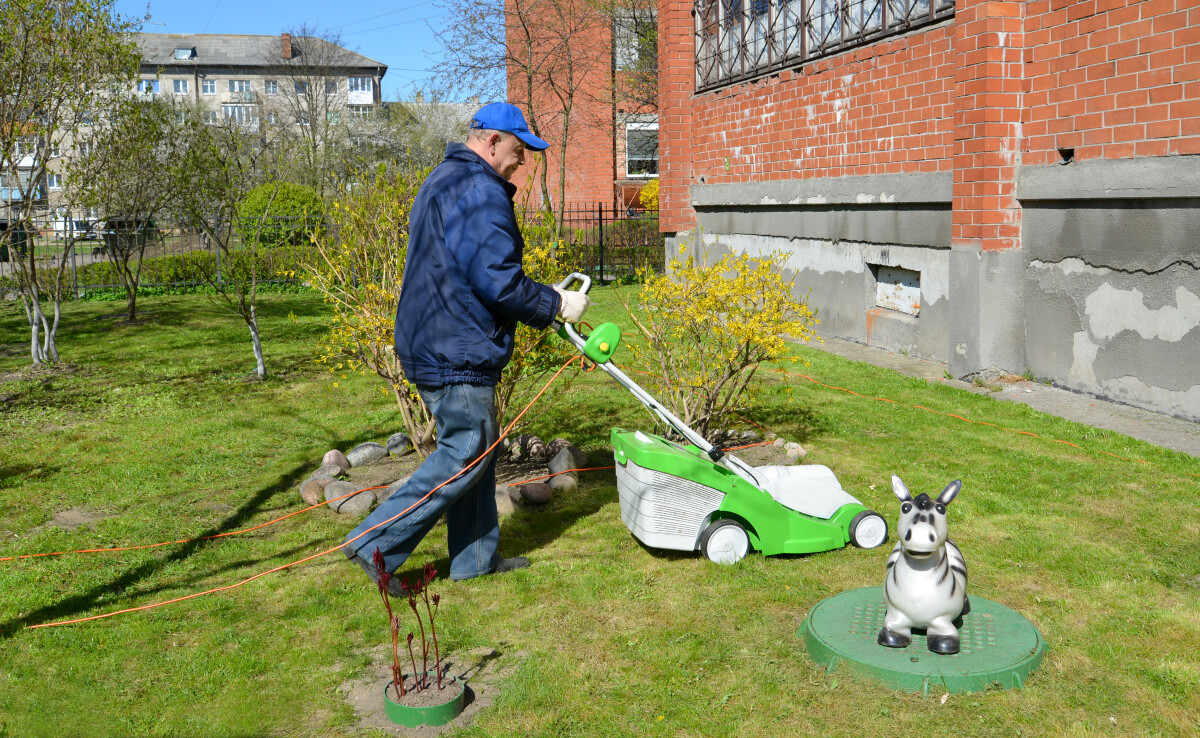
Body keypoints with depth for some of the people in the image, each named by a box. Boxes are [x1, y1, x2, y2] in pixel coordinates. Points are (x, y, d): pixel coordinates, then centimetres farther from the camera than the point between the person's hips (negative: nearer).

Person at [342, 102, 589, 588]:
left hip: (429, 343, 11)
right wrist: (557, 304, -9)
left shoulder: (441, 181, 19)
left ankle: (476, 557, 25)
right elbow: (498, 280, -23)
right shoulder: (480, 191, -16)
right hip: (458, 352, -11)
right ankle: (375, 543, 2)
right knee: (465, 454, -2)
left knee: (476, 448, 17)